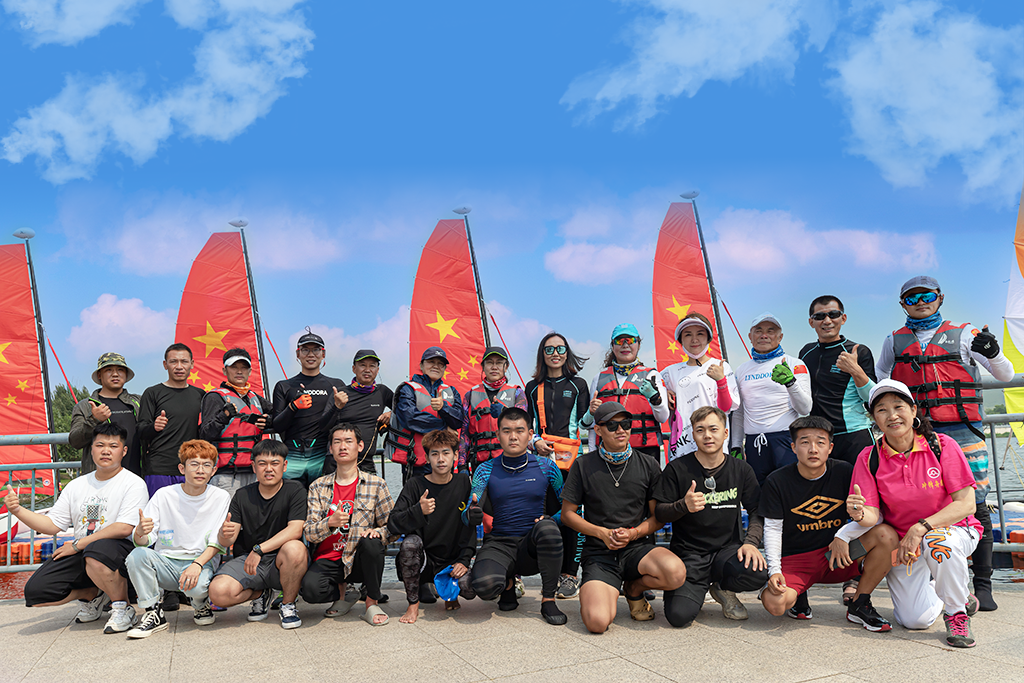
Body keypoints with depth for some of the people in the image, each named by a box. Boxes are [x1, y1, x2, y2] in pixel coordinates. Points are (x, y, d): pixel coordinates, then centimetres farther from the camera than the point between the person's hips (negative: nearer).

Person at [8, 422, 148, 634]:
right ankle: (92, 595, 17)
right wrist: (18, 510, -2)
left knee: (96, 553, -39)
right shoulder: (77, 485, 15)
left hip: (119, 551, -6)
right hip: (79, 554, 6)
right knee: (35, 591, -12)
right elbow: (52, 525, 14)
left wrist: (78, 544, -14)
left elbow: (124, 528, -17)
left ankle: (123, 608, -11)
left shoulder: (133, 483, -6)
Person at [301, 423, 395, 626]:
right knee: (310, 589, -31)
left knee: (371, 543, -34)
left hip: (359, 559, 0)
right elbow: (308, 533, -2)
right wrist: (330, 523, -23)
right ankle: (341, 593, 7)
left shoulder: (376, 484, 2)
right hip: (327, 559, 1)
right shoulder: (318, 487, 5)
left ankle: (372, 604, -9)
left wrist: (377, 532, -21)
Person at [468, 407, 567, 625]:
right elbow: (468, 515, -3)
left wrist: (549, 521, -15)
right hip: (500, 544, 0)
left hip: (534, 545, 0)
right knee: (484, 586, -31)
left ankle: (548, 601, -15)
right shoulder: (486, 470, 2)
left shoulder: (546, 468, 3)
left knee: (547, 526, -34)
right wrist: (472, 514, -28)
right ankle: (507, 584, 10)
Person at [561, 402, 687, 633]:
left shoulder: (649, 464, 5)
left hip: (639, 546, 2)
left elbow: (658, 517, 8)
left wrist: (634, 533, -11)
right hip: (599, 553, -1)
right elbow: (567, 513, 6)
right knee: (597, 622, -26)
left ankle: (634, 588, 3)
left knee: (676, 573, -32)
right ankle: (591, 593, 13)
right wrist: (603, 533, -7)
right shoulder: (583, 465, 2)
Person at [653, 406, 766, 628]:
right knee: (679, 616, -23)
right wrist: (684, 506, -23)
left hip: (728, 549, 2)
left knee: (758, 573, -32)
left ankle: (721, 587, 6)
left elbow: (756, 512, 7)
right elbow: (659, 513, -2)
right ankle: (701, 587, 15)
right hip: (688, 554, -2)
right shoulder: (677, 469, -4)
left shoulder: (741, 470, 4)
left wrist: (750, 542, -12)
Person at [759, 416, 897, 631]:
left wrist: (844, 535, -22)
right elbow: (772, 528, -4)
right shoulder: (777, 481, -7)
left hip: (836, 556, 2)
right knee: (775, 604, -31)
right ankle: (797, 593, 10)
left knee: (886, 535, -23)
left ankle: (858, 605, -6)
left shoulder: (844, 472, -4)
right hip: (794, 559, -2)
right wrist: (774, 570, -16)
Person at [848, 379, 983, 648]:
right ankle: (931, 589, 23)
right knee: (916, 619, -14)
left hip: (953, 530, -1)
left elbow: (966, 504, -16)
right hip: (902, 541, 2)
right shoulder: (869, 458, -8)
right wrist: (859, 514, -35)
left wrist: (920, 529, -28)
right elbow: (873, 515, -10)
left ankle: (957, 614, -11)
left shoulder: (942, 445, -13)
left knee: (938, 540, -38)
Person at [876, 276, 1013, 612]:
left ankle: (982, 584, 4)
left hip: (961, 431, -1)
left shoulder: (962, 334, 10)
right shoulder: (894, 341, 16)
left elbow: (1006, 375, 8)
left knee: (974, 505, -3)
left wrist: (991, 351, -12)